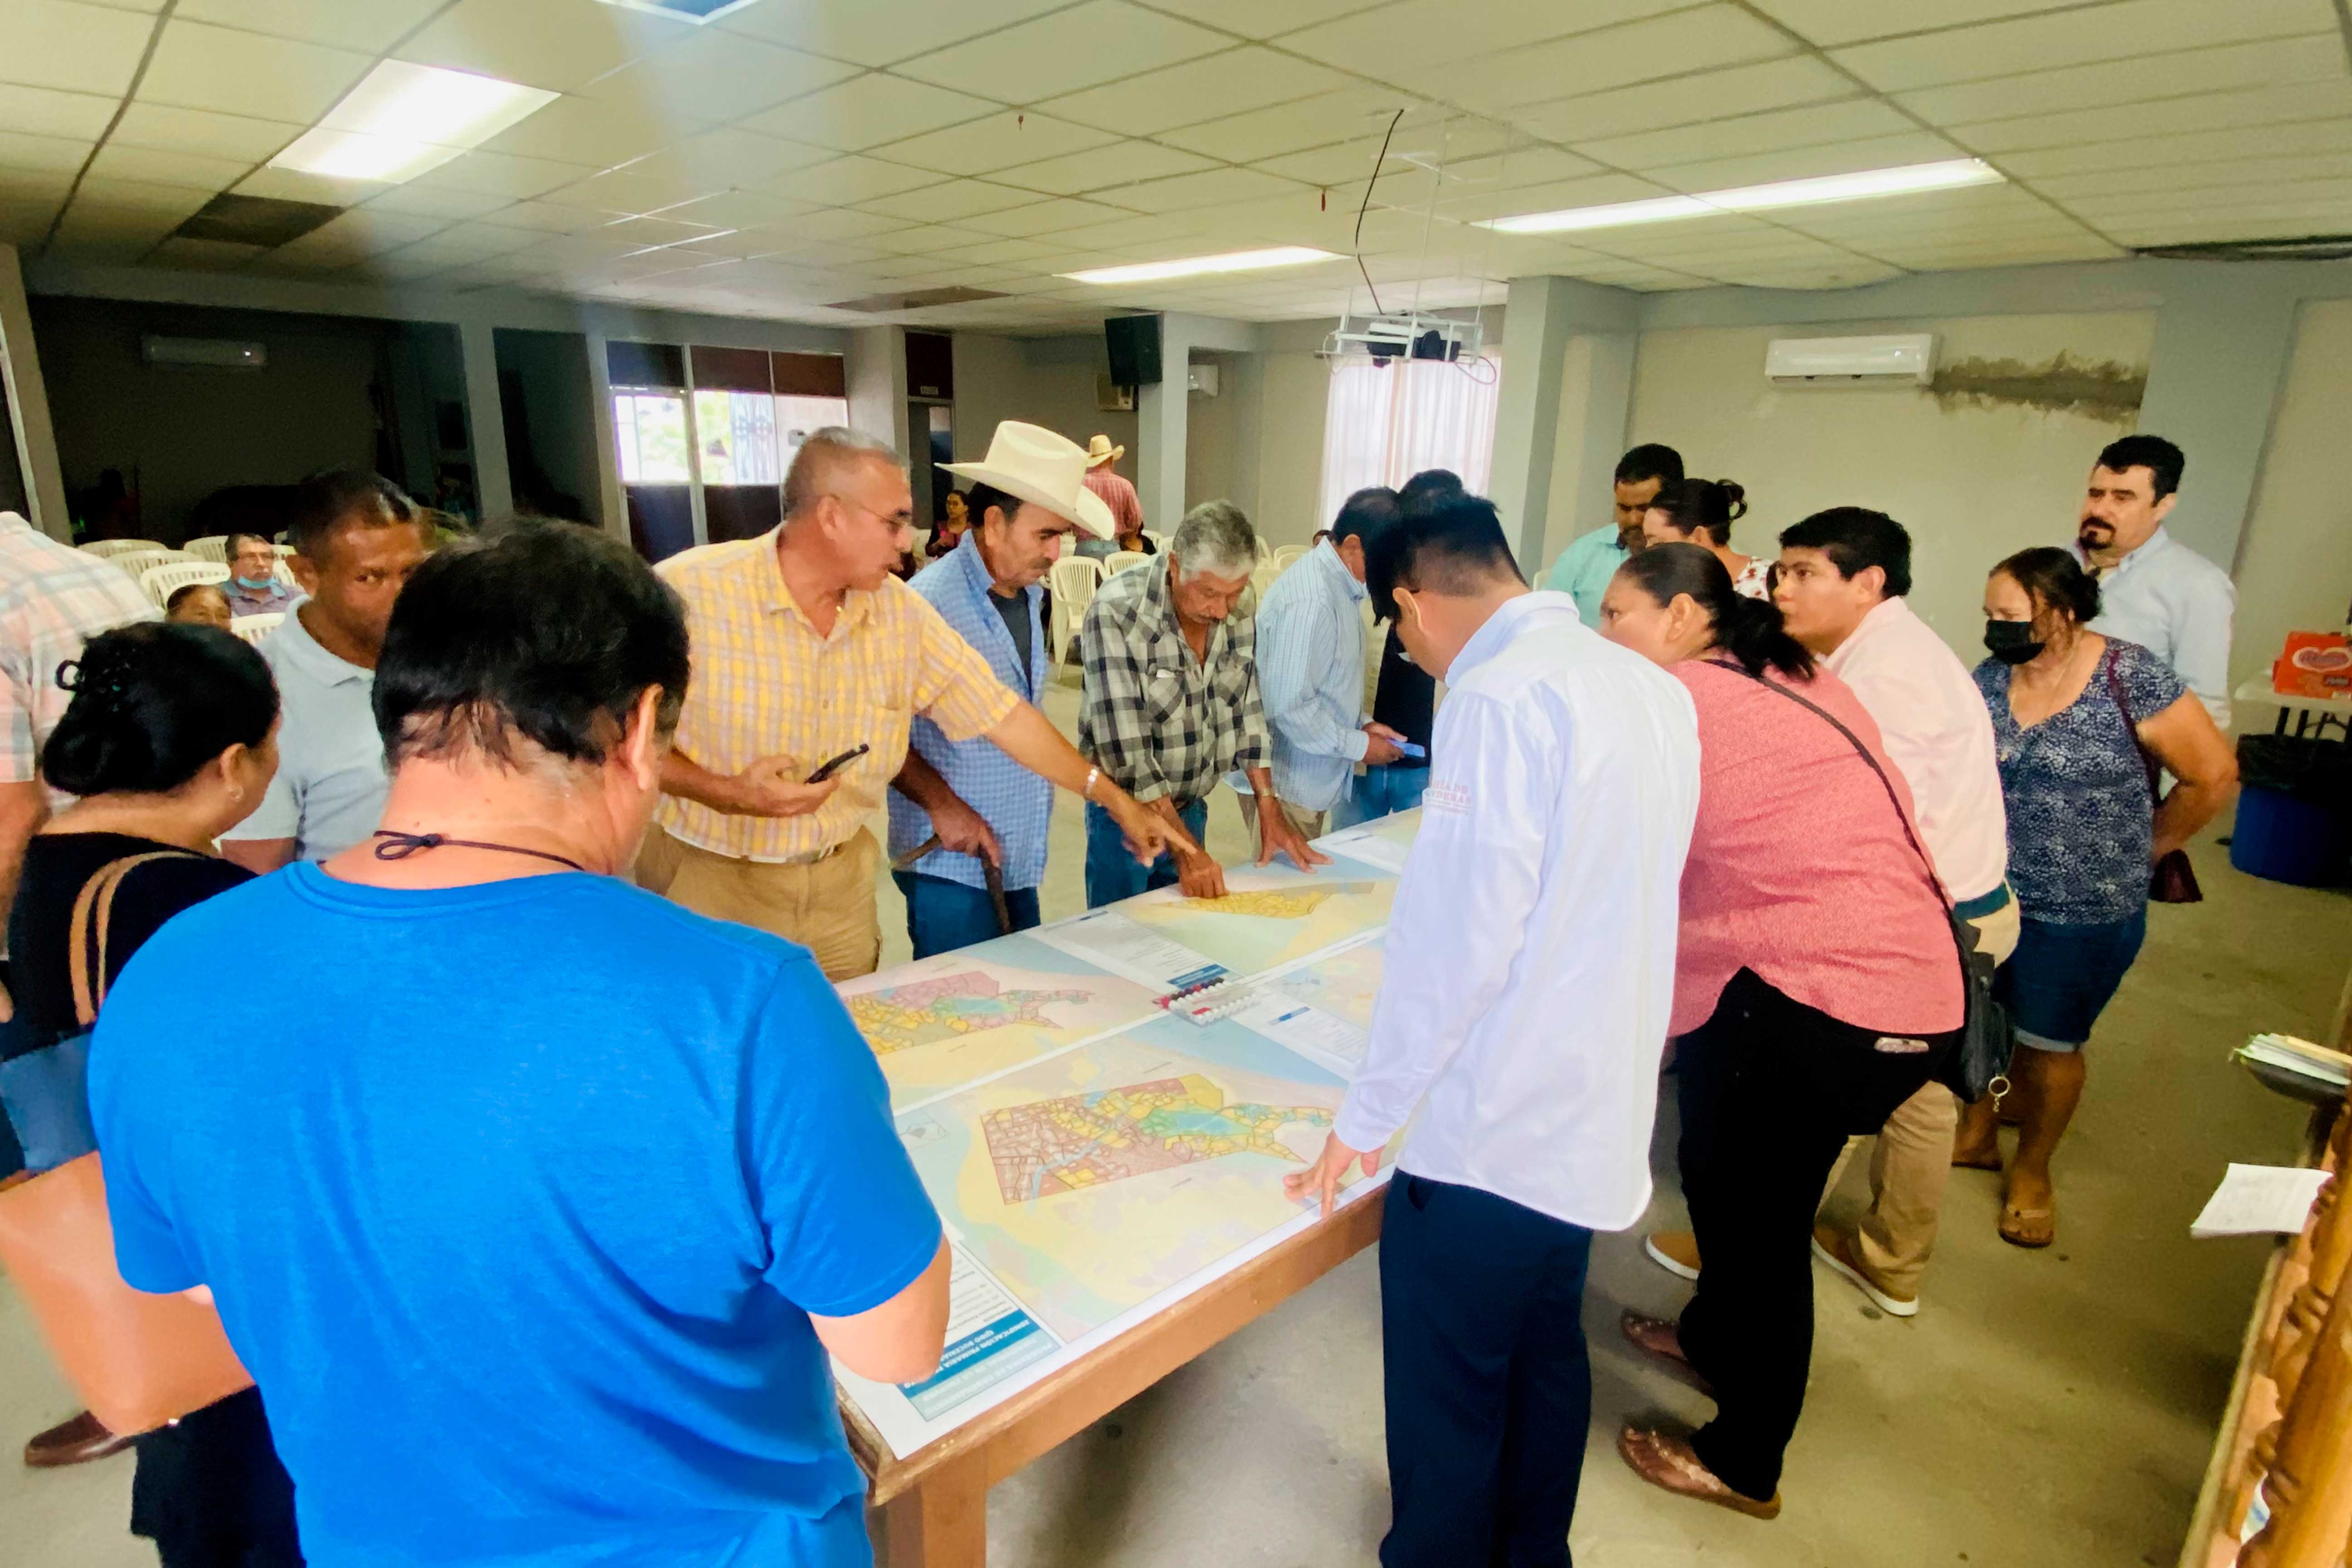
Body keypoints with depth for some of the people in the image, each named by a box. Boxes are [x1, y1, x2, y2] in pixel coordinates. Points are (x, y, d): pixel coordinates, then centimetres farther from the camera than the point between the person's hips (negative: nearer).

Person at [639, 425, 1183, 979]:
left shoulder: (902, 612, -2)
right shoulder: (689, 593, -15)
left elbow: (1003, 715, 2)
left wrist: (1113, 797, 3)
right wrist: (728, 793, -23)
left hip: (842, 886, 4)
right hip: (708, 885, -4)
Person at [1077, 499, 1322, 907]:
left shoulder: (1238, 615, -7)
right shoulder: (1117, 614, -24)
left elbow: (1247, 711, 4)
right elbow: (1125, 748, -26)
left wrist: (1270, 809, -2)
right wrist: (1184, 847, -28)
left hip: (1192, 808, 5)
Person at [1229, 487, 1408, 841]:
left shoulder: (1341, 586, 7)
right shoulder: (1309, 602, -25)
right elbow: (1289, 706, -27)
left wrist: (1363, 723, 5)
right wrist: (1360, 745, -17)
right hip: (1286, 785, -9)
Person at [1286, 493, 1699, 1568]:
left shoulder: (1502, 695, -19)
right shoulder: (1653, 688, 5)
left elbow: (1461, 940, -22)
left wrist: (1367, 1115, -11)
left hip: (1492, 1130, -8)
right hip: (1598, 1118, 8)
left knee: (1447, 1405, 12)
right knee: (1545, 1362, 25)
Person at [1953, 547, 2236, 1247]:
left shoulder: (2134, 680, -16)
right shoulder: (1989, 678, -3)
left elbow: (2213, 777, -7)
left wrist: (2143, 849, 0)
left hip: (2082, 913, -4)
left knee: (2048, 1046, 12)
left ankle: (2032, 1170, 34)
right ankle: (1978, 1135, 40)